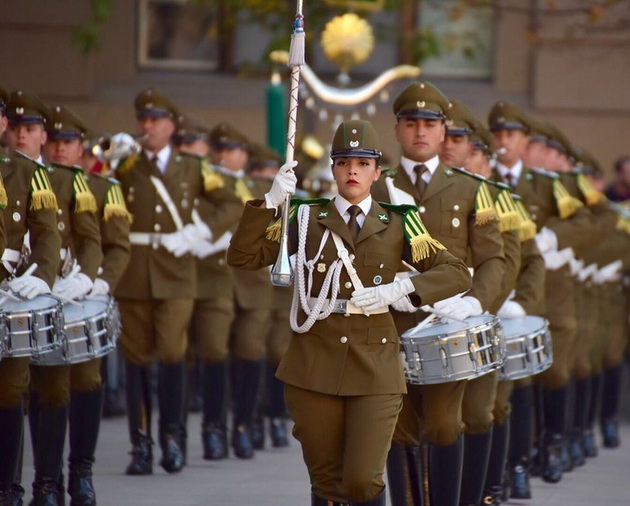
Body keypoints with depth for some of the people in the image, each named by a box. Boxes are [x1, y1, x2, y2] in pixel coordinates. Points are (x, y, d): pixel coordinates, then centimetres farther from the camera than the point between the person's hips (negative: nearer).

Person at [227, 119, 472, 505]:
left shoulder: (397, 226, 6)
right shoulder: (307, 219, 7)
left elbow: (458, 274, 0)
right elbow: (243, 257, 0)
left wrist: (399, 289, -14)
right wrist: (270, 202, -12)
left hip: (375, 369, -1)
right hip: (315, 367, 1)